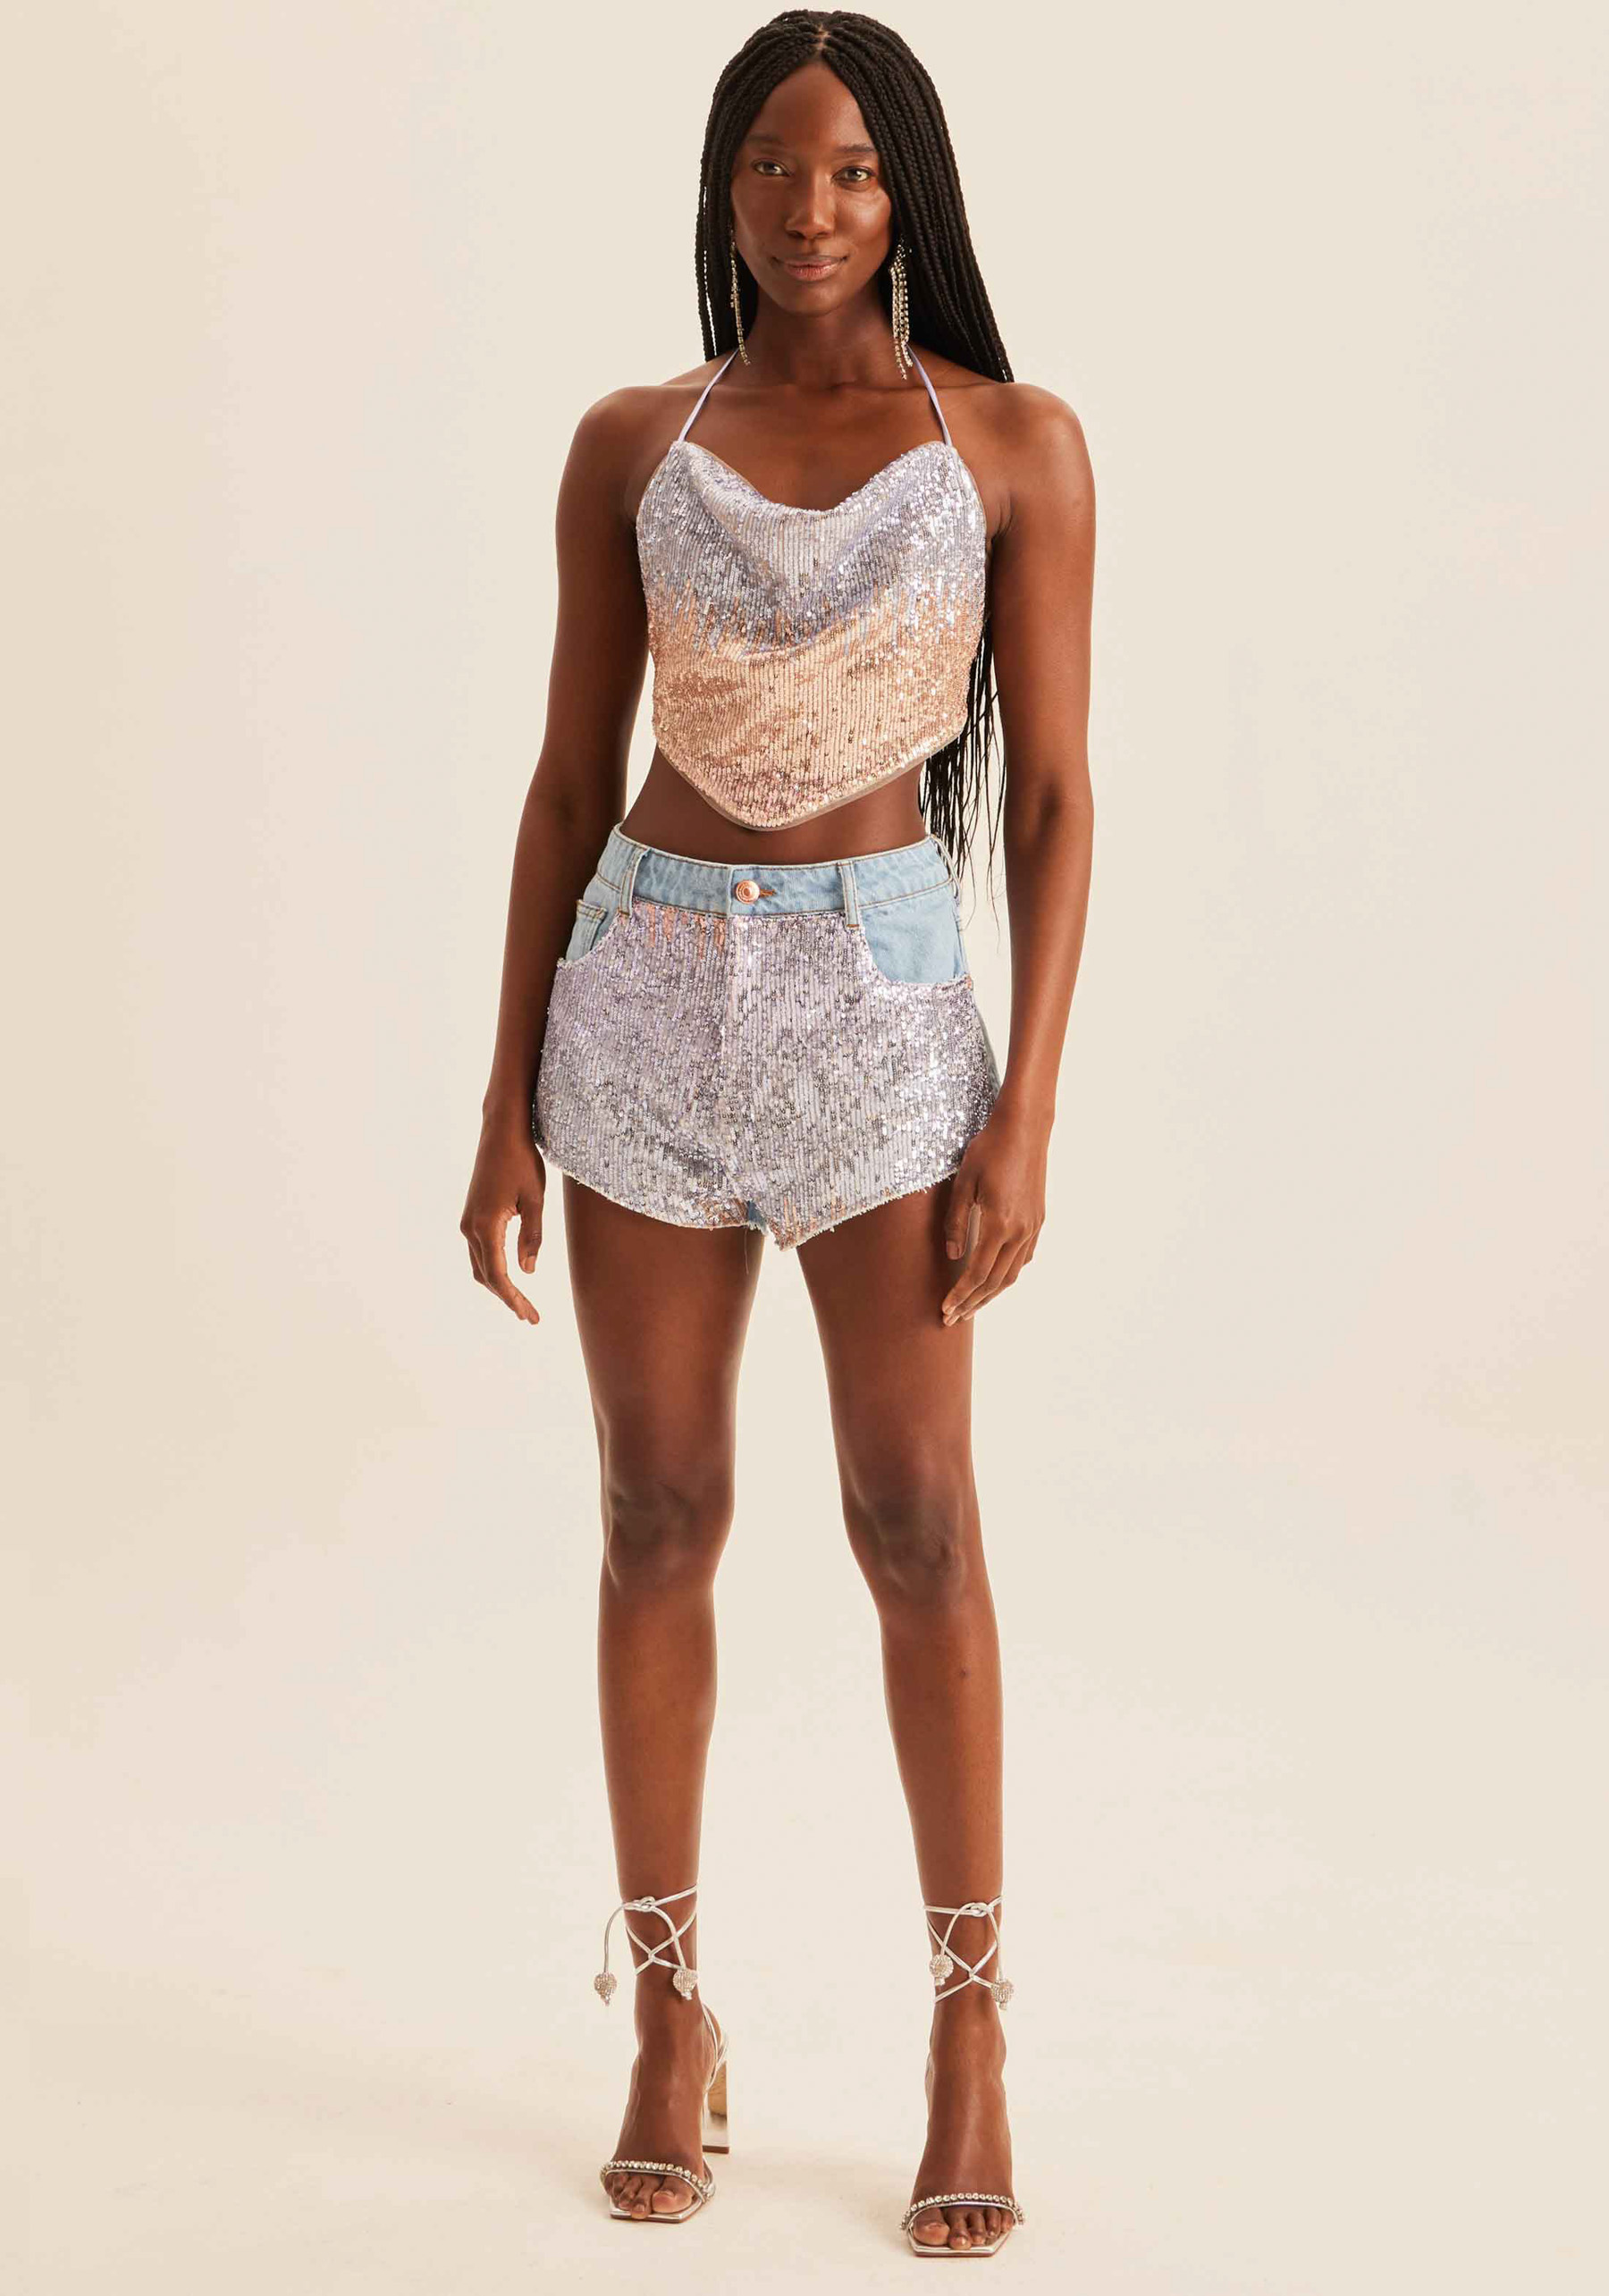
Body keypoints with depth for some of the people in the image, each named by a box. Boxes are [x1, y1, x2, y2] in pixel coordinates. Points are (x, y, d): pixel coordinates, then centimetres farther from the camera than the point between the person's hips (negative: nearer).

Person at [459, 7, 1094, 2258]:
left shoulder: (1015, 442, -1)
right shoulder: (633, 445, 4)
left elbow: (1053, 795, -3)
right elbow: (570, 778, 6)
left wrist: (1026, 1117, -9)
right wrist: (508, 1097, 3)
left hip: (884, 994, -2)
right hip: (646, 987, 2)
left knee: (917, 1523, 0)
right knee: (660, 1523, 6)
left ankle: (971, 2024, 16)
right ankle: (672, 2009, 21)